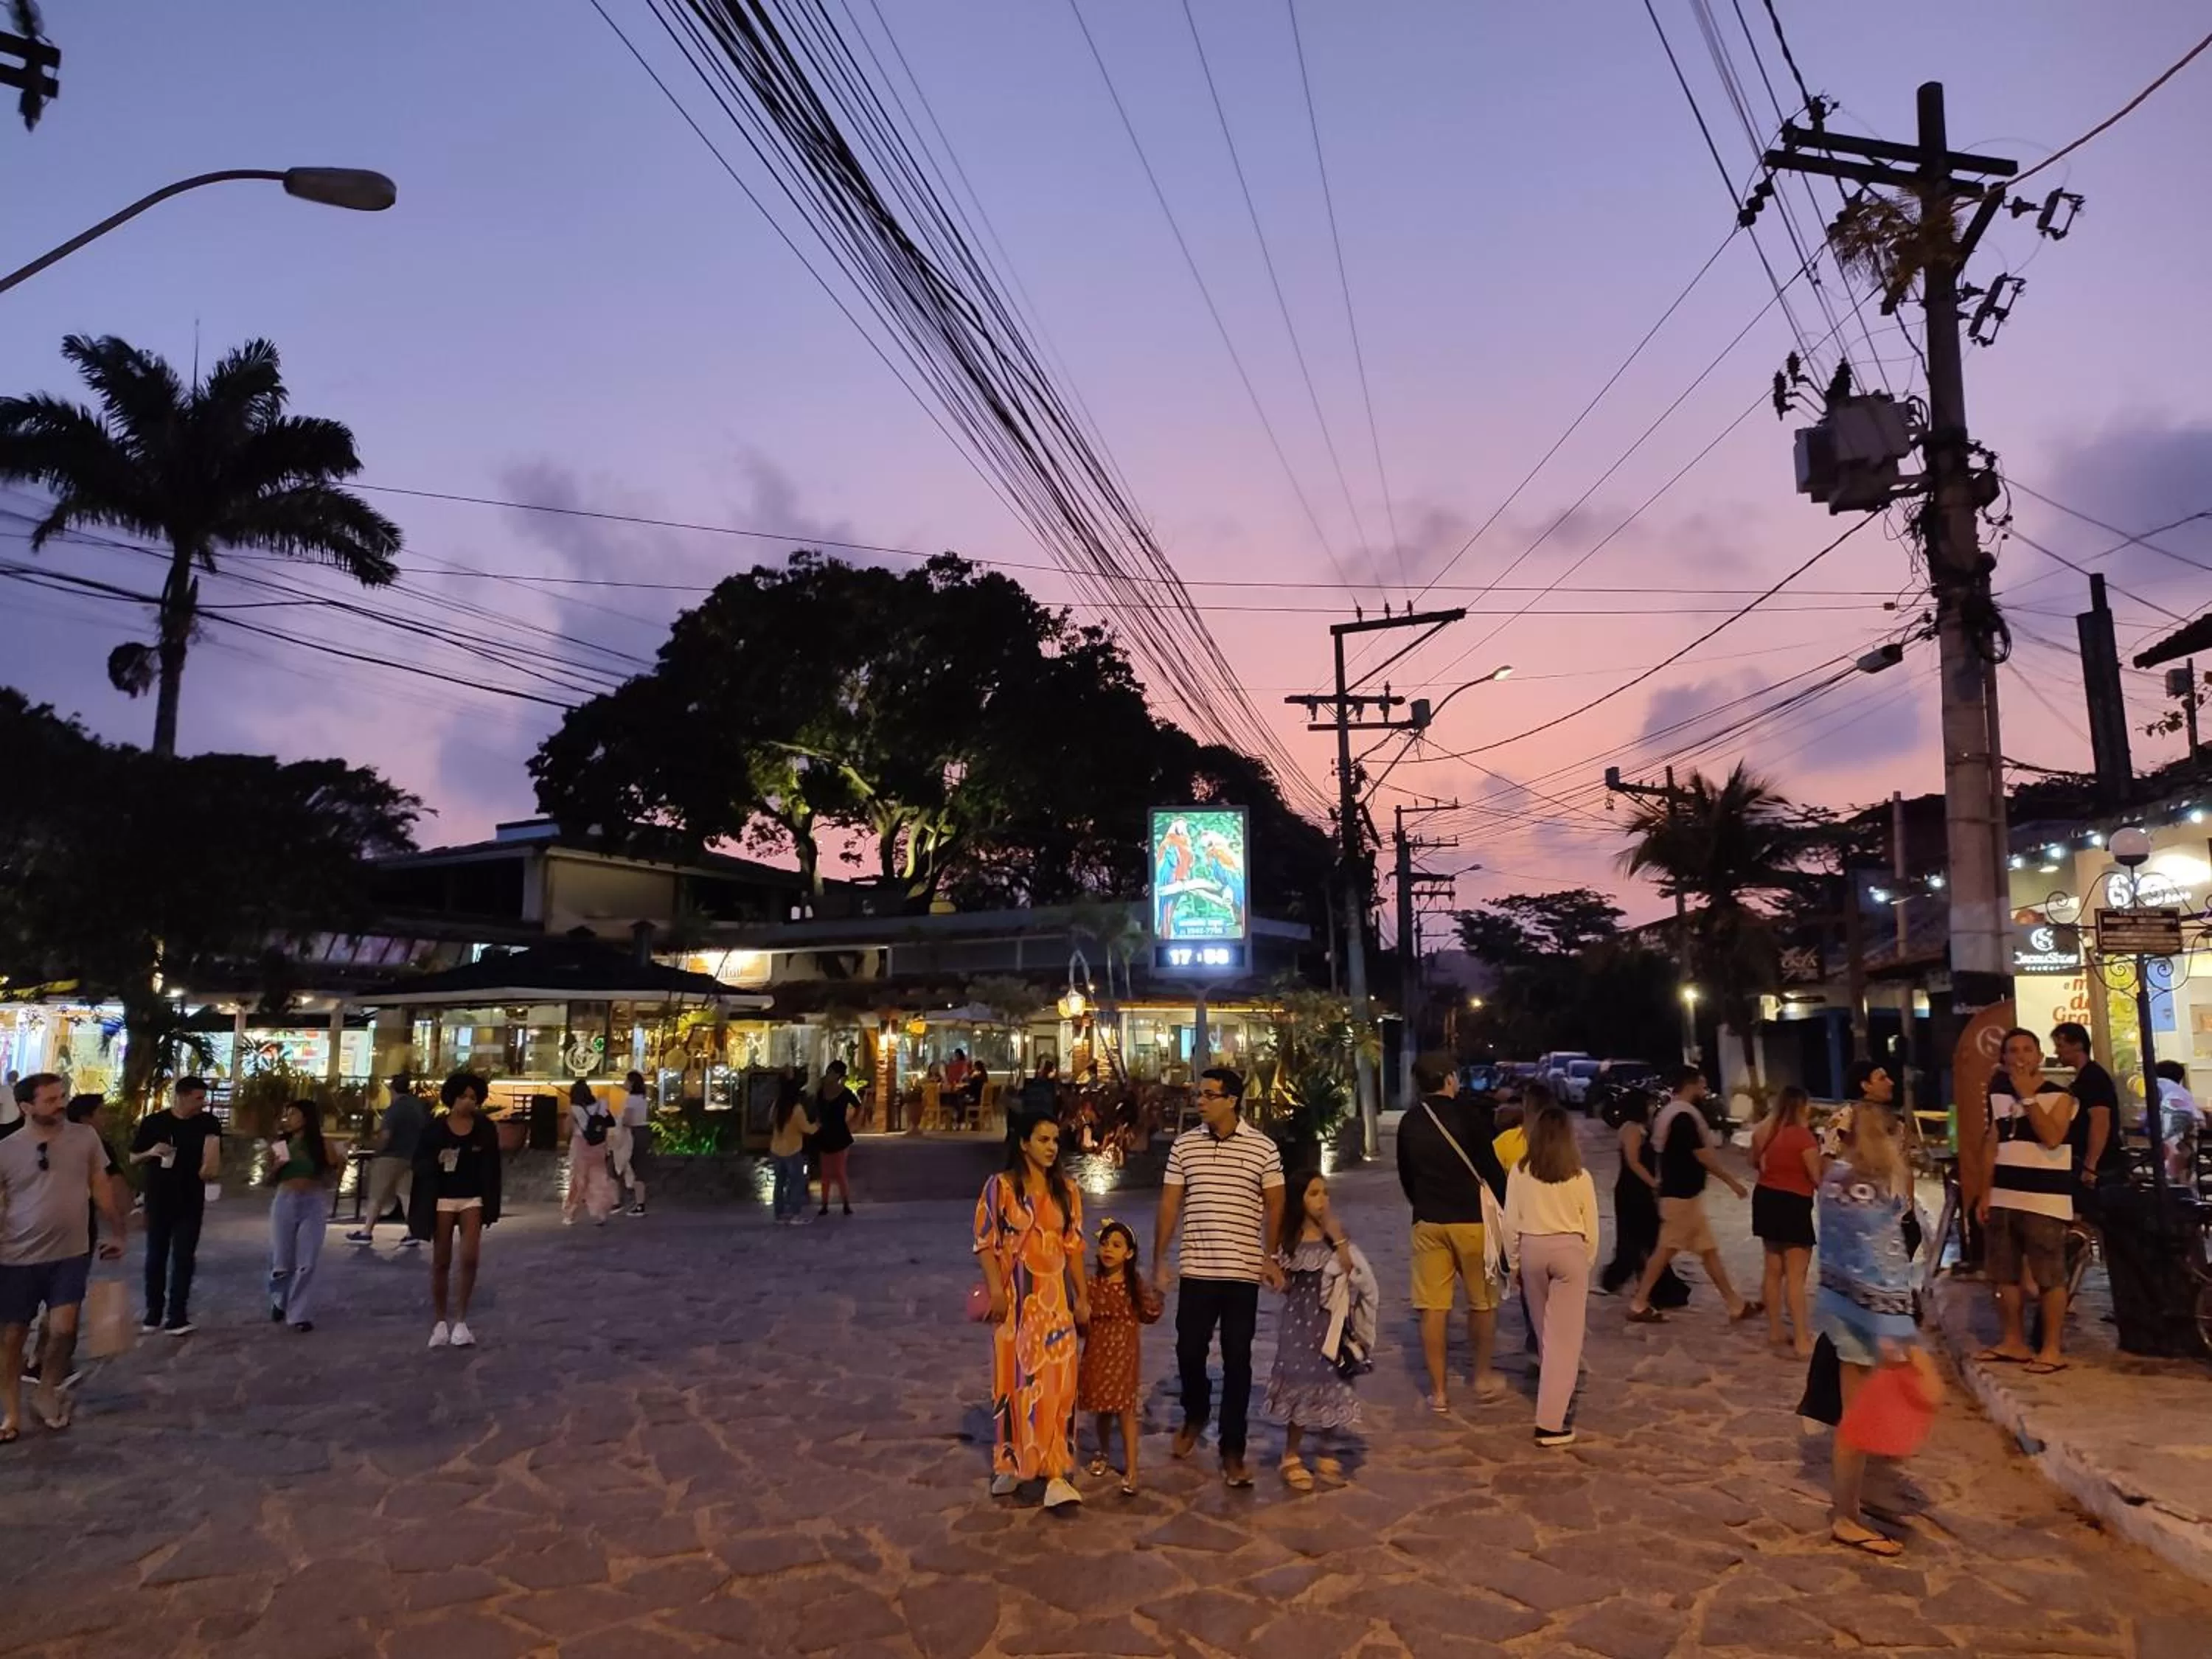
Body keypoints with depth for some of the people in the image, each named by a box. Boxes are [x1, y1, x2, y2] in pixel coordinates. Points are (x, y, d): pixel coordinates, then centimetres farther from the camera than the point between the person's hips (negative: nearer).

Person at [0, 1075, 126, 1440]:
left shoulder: (85, 1138, -1)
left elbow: (101, 1187, 7)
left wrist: (116, 1232, 10)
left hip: (71, 1254, 0)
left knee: (63, 1329, -7)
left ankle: (46, 1393, 18)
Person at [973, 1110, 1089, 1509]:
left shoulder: (1066, 1191, 6)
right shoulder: (1001, 1186, -6)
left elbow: (1074, 1247, 8)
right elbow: (985, 1242, -7)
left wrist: (1083, 1296, 6)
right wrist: (995, 1290, -16)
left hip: (1054, 1297, 2)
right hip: (1014, 1296, -2)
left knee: (1057, 1381, -4)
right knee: (1014, 1379, 8)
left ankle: (1055, 1472, 0)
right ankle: (1011, 1463, 24)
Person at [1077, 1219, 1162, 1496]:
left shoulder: (1136, 1284, -4)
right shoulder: (1092, 1284, -2)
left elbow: (1150, 1315, -4)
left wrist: (1158, 1291, -14)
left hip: (1125, 1354, -2)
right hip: (1098, 1353, 2)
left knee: (1125, 1409, -4)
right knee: (1103, 1408, 16)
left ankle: (1131, 1470, 0)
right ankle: (1103, 1453, 40)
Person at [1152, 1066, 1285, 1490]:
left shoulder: (1263, 1148, -4)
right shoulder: (1184, 1145, 1)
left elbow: (1275, 1206, 1)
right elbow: (1169, 1205, 5)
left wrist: (1272, 1258, -9)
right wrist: (1158, 1261, 3)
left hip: (1244, 1271, -2)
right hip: (1196, 1269, 2)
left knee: (1237, 1361, 5)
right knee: (1189, 1350, 8)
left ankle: (1232, 1450, 16)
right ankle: (1195, 1414, 38)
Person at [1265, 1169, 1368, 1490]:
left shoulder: (1334, 1236, 0)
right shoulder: (1288, 1240, -3)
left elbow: (1350, 1275, -11)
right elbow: (1282, 1282, 2)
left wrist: (1339, 1239, -16)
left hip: (1330, 1321, 2)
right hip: (1301, 1320, -2)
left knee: (1330, 1386, 6)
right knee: (1302, 1386, -3)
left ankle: (1325, 1454, 25)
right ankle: (1291, 1458, 11)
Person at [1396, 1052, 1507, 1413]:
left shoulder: (1408, 1123, 6)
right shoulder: (1466, 1113, -8)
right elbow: (1490, 1167, -9)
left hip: (1427, 1221, 3)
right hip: (1471, 1218, -3)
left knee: (1433, 1308, 5)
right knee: (1482, 1302, 15)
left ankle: (1438, 1391, 9)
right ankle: (1482, 1376, 26)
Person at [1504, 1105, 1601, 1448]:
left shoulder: (1519, 1172, -5)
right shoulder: (1580, 1176, -6)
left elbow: (1511, 1223, -2)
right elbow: (1591, 1228, 1)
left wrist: (1513, 1262, 11)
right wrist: (1588, 1263, 16)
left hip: (1532, 1249, 2)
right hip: (1569, 1250, -2)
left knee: (1545, 1333, 21)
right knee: (1564, 1338, 1)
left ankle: (1554, 1395, 41)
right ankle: (1550, 1423, -4)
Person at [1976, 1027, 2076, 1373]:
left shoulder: (2060, 1096, -4)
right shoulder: (1999, 1094, 12)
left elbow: (2052, 1138, -20)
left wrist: (2027, 1096, -17)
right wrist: (1985, 1192, 10)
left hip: (2045, 1199, -6)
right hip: (2004, 1198, 6)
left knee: (2050, 1278, -3)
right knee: (2006, 1275, 11)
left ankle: (2052, 1350, 5)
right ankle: (2012, 1342, 22)